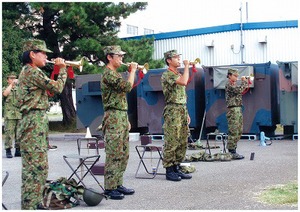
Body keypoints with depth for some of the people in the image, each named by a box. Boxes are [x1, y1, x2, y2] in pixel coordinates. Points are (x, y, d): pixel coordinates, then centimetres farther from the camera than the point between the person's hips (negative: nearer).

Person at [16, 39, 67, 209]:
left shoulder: (27, 71, 20)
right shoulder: (33, 71, -12)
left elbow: (48, 87, 22)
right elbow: (57, 88, -10)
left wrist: (59, 69, 19)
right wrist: (62, 68, 4)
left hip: (37, 122, 11)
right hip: (34, 122, -11)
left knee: (40, 167, 14)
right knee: (34, 167, -10)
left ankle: (36, 203, 20)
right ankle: (30, 206, -7)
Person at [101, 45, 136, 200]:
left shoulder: (116, 74, 21)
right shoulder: (108, 74, -11)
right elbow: (127, 87, -22)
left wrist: (126, 120, 21)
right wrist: (132, 70, -7)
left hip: (122, 117, 10)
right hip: (113, 118, -10)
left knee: (123, 155, 11)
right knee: (113, 155, -8)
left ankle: (118, 184, 17)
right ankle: (109, 188, -3)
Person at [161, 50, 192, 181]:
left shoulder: (179, 75, 20)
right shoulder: (167, 75, -9)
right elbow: (184, 82, -25)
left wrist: (186, 113, 19)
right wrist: (186, 66, -13)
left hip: (182, 111, 9)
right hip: (172, 112, -9)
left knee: (182, 142, 9)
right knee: (171, 142, -6)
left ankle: (176, 168, 16)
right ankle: (169, 171, 0)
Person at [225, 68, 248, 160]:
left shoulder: (234, 85, 22)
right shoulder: (229, 85, -8)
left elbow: (241, 90, 20)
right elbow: (239, 90, -20)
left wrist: (245, 82, 11)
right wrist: (244, 82, -7)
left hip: (238, 109, 10)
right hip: (233, 110, -10)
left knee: (239, 132, 11)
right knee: (233, 132, -10)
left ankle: (233, 151, 16)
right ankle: (231, 152, -8)